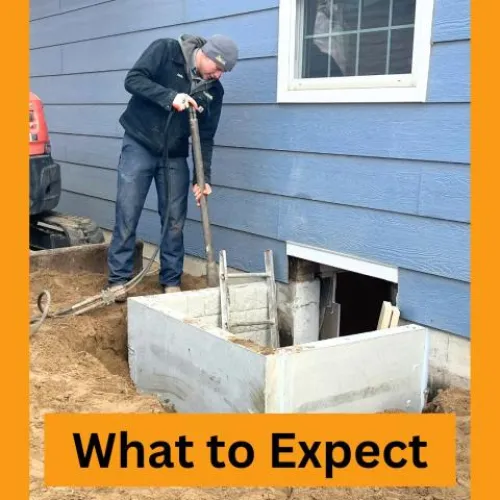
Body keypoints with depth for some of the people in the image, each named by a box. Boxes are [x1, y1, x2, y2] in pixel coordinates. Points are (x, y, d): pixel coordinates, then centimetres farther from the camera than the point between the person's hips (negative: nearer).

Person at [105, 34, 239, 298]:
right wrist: (170, 96, -29)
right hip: (139, 146, -3)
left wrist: (202, 177, -7)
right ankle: (118, 279, 6)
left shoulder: (214, 91, 0)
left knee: (175, 221, 1)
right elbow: (133, 79, -18)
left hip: (175, 155, 4)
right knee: (127, 216, -4)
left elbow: (205, 137, 1)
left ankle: (171, 282, 13)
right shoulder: (165, 50, -10)